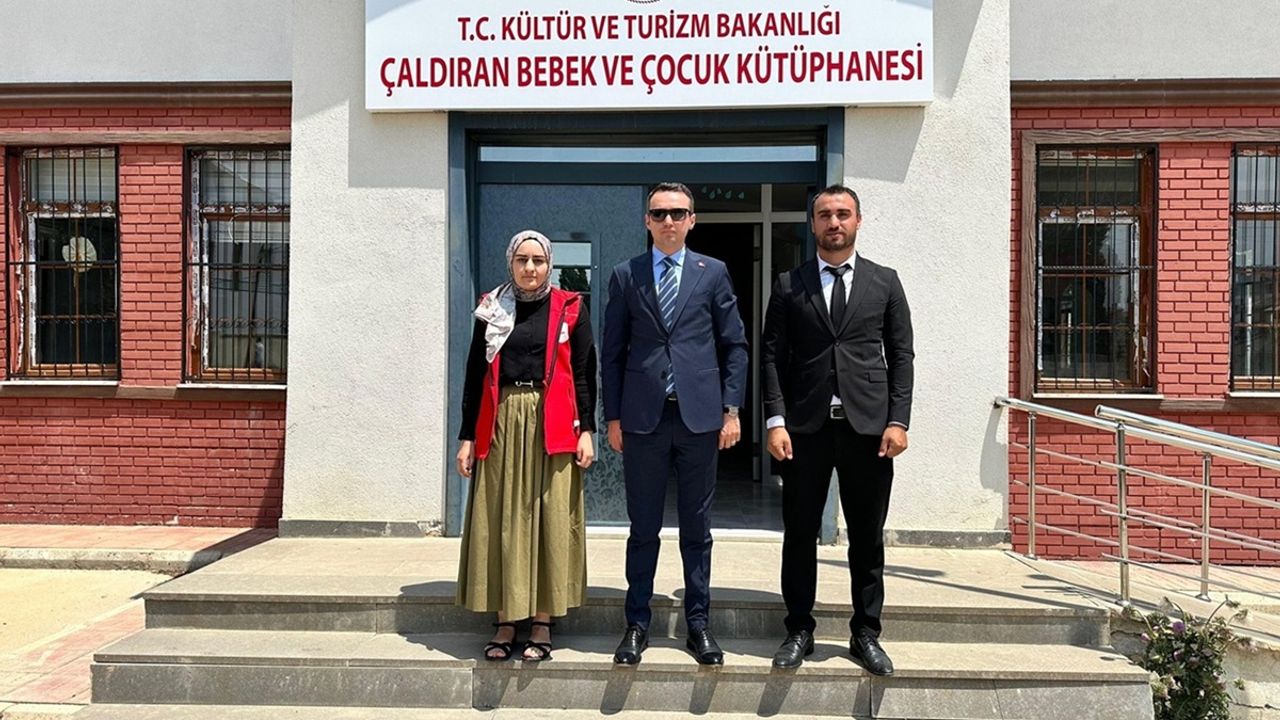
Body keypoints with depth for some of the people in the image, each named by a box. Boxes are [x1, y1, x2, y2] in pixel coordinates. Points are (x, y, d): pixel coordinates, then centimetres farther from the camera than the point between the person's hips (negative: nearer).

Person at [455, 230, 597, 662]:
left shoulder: (570, 309, 5)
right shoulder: (492, 309, 9)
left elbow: (583, 374, 3)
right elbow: (475, 375, 9)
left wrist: (585, 431, -5)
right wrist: (467, 436, 4)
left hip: (552, 427, -2)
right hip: (501, 423, 2)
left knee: (549, 519, 1)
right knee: (500, 521, 4)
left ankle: (542, 621, 11)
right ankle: (505, 620, 14)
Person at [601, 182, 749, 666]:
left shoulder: (713, 273, 7)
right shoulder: (625, 276, 7)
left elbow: (734, 346, 6)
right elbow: (612, 351, 7)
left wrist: (731, 409, 0)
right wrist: (612, 417, 2)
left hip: (699, 415, 0)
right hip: (643, 417, 0)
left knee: (697, 527, 9)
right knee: (643, 527, 7)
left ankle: (698, 623, 21)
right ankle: (637, 623, 19)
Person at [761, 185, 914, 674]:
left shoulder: (885, 282, 9)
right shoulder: (789, 285, 8)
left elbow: (901, 355, 6)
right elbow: (772, 355, 3)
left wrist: (898, 420, -3)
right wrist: (775, 420, -6)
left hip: (868, 426, 1)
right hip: (805, 425, 0)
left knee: (867, 537, 8)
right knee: (799, 533, 6)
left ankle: (866, 634, 22)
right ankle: (799, 631, 20)